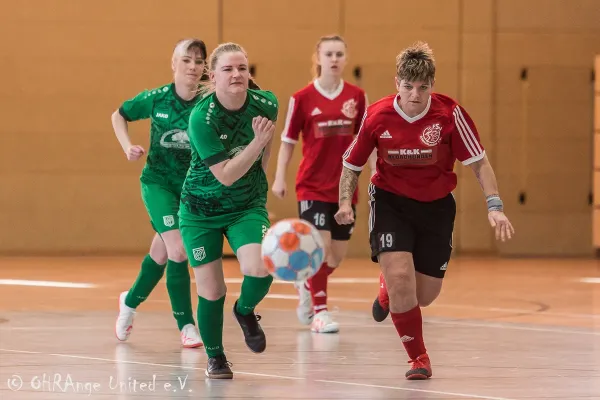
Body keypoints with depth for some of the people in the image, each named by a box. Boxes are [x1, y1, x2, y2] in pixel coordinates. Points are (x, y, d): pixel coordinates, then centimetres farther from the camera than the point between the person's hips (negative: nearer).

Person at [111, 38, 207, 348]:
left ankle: (130, 301, 41)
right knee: (177, 249, -18)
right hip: (158, 180, -2)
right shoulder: (155, 100, -11)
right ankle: (186, 325, -9)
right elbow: (119, 116, 6)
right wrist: (128, 148, -7)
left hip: (193, 184, 2)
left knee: (161, 254, 14)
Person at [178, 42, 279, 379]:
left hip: (248, 206, 2)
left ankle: (246, 311, 12)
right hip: (201, 210, -2)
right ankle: (215, 358, 26)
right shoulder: (202, 118, -25)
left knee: (259, 270, -23)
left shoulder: (265, 104, -13)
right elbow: (225, 175, -25)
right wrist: (257, 143, -31)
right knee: (211, 291, 1)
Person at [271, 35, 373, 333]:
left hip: (345, 186, 3)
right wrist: (279, 178, -4)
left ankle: (308, 286, 37)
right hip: (312, 185, -3)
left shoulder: (357, 97, 3)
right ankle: (320, 311, 1)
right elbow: (288, 140, 1)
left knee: (337, 255, 7)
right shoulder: (303, 98, -5)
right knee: (321, 245, -12)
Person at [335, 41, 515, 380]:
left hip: (436, 205, 1)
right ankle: (419, 358, -2)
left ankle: (391, 288, 47)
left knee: (424, 296, 7)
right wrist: (345, 202, -15)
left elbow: (479, 162, -12)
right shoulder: (377, 116, -14)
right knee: (400, 275, -23)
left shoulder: (450, 113, -18)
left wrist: (494, 206, -24)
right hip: (390, 201, -1)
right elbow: (352, 164, 1)